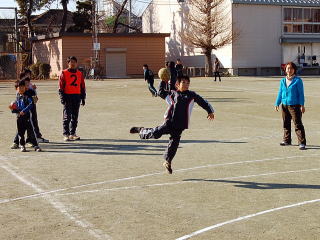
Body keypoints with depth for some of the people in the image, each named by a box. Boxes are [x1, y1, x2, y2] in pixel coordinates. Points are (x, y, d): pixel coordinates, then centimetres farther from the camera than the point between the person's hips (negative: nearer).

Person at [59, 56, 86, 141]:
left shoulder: (79, 74, 12)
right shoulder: (64, 73, 0)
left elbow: (83, 86, 15)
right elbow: (61, 86, -2)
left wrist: (83, 98, 11)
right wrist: (62, 97, -10)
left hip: (77, 97, 4)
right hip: (67, 97, -4)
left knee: (75, 117, 8)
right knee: (67, 116, -5)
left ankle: (72, 133, 16)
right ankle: (66, 134, 0)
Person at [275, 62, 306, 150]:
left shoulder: (298, 80, -6)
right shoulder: (283, 81, 9)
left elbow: (301, 93, -6)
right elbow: (280, 93, 15)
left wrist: (302, 105, -10)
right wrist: (277, 104, 11)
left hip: (294, 105, -6)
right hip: (284, 105, 6)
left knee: (298, 124, -8)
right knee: (286, 124, 15)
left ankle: (302, 143, -7)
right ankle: (287, 140, 28)